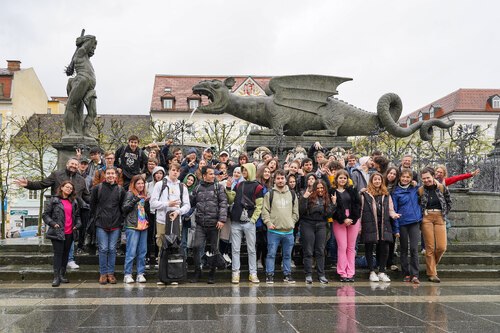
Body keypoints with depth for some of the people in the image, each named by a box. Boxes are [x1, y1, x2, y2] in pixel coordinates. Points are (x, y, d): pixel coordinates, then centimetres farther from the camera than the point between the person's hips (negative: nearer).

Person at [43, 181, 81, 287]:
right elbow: (45, 214, 0)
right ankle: (56, 277, -2)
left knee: (66, 254, 10)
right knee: (58, 253, -6)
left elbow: (77, 215, 21)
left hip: (69, 233, 5)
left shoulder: (73, 202, 14)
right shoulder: (54, 200, 0)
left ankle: (62, 275, 20)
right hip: (58, 232, -5)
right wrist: (53, 223, -12)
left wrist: (77, 224, 5)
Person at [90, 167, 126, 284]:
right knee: (103, 249, 0)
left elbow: (123, 207, 9)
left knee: (112, 249, 4)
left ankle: (110, 273, 13)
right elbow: (92, 205, 7)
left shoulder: (120, 190, 7)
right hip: (101, 224, -1)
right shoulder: (97, 188, 3)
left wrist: (121, 221, 4)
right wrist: (94, 218, 3)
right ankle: (103, 273, 10)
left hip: (115, 224, 1)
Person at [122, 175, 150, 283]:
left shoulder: (144, 195, 17)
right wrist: (135, 199, -21)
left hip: (143, 226, 6)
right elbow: (124, 208, -11)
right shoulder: (130, 194, -2)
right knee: (131, 251, -7)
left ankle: (140, 274, 12)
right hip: (132, 227, -6)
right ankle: (127, 274, 1)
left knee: (142, 252, 6)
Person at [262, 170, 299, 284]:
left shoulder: (292, 194, 10)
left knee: (287, 255, 11)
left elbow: (295, 212, 13)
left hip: (289, 231, 3)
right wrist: (269, 223, -12)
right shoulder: (269, 194, 0)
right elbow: (265, 211, -2)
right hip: (274, 231, -3)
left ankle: (287, 275, 22)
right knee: (271, 254, 1)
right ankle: (269, 275, 10)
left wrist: (292, 222, 4)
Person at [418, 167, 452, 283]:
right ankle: (432, 273, 6)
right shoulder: (420, 190, 1)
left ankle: (432, 264, 23)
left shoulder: (442, 188, 2)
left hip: (439, 218, 1)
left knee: (442, 247, -6)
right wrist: (422, 215, 2)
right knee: (430, 247, -3)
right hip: (426, 218, -1)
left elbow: (449, 203, 13)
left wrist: (443, 214, 7)